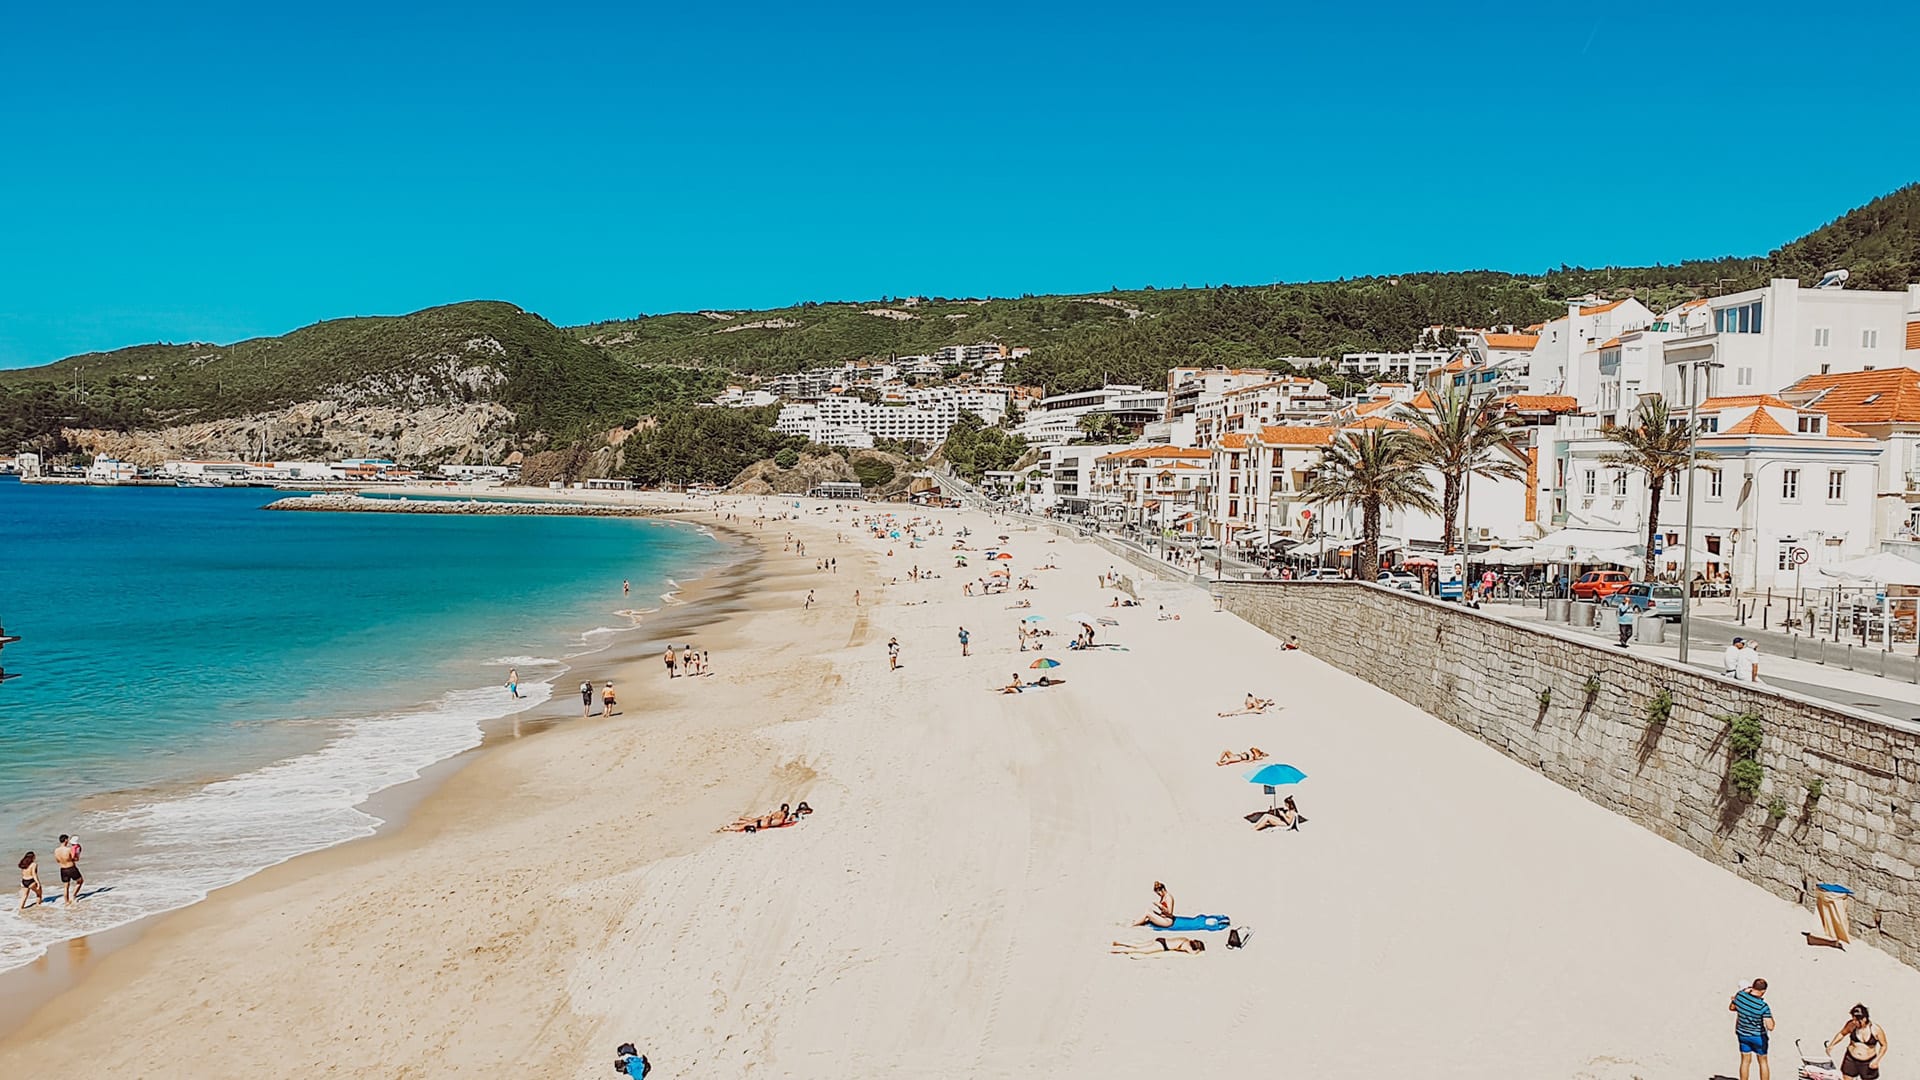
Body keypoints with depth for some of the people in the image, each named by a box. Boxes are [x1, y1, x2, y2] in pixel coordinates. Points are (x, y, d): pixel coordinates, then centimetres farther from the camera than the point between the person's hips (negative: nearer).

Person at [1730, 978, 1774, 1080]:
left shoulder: (1740, 996, -15)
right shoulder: (1763, 1006, -27)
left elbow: (1731, 1008, 3)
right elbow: (1770, 1027, -28)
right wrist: (1770, 1015, -11)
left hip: (1742, 1035, 4)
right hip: (1758, 1036, -4)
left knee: (1745, 1061, 17)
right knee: (1763, 1062, 15)